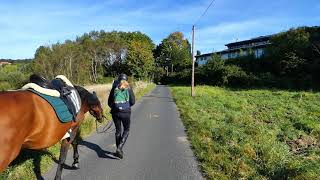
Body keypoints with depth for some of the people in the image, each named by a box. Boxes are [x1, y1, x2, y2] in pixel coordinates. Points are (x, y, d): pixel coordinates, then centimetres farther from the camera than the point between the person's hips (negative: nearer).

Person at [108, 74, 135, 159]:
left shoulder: (114, 88, 4)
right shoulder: (128, 88, -1)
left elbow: (109, 102, 5)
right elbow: (133, 102, -2)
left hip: (115, 112, 3)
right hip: (126, 112, -2)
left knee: (118, 130, 16)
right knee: (126, 130, 13)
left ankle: (119, 150, 26)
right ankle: (119, 148, -3)